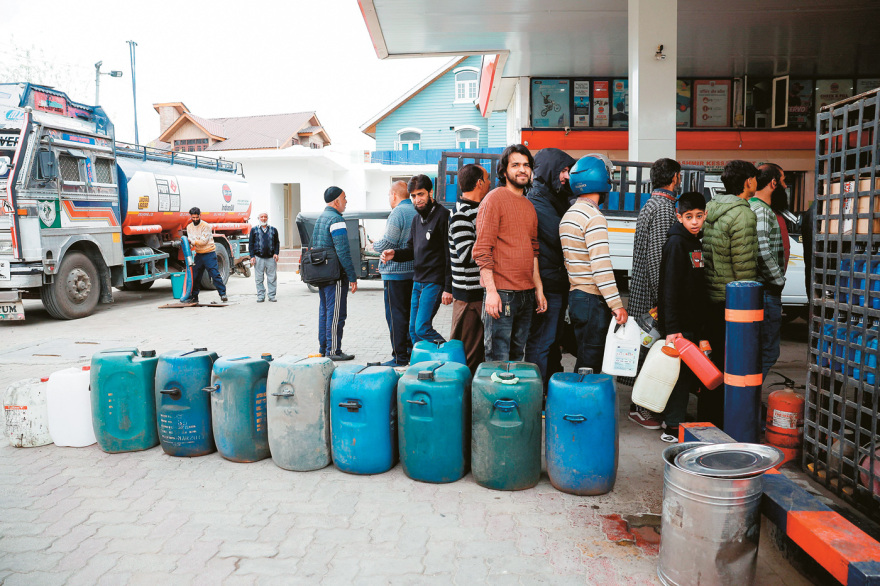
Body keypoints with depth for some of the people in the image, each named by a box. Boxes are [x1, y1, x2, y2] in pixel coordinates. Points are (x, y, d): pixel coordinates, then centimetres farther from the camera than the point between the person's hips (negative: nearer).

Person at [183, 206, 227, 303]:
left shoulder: (206, 226, -11)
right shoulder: (189, 227, 10)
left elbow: (203, 241, -16)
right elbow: (190, 240, 12)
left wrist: (192, 241, -16)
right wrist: (189, 245, -9)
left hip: (209, 253, -6)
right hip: (198, 254, 6)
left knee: (215, 274, -10)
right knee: (195, 276, 7)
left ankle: (223, 294, -5)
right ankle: (194, 297, 17)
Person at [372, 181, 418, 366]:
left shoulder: (397, 213, -13)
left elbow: (388, 243, -18)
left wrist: (374, 245, 2)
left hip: (396, 272, -8)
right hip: (413, 271, 8)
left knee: (396, 315, -3)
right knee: (409, 313, 15)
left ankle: (400, 357, 0)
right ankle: (411, 352, 21)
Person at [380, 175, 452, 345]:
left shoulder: (442, 215, -10)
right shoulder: (417, 219, 15)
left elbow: (450, 255, -15)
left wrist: (448, 288, -19)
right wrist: (395, 254, -1)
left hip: (434, 282, -8)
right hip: (418, 281, 8)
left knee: (422, 328, -14)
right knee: (413, 330, 10)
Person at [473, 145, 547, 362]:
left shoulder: (529, 206, 16)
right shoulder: (494, 199, -6)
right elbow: (482, 249, -12)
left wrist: (539, 289, 16)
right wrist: (491, 291, -18)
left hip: (527, 295, 7)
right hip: (501, 294, -7)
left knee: (518, 357, 14)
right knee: (499, 360, -4)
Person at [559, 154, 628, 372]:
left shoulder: (568, 215, 15)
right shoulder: (594, 217, -15)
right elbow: (601, 266, -21)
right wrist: (617, 304, -19)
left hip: (576, 296, 9)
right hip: (593, 299, -9)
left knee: (584, 359, 16)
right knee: (590, 363, -3)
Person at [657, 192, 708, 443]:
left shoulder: (696, 242, 13)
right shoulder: (676, 243, -14)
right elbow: (669, 289, -20)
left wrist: (700, 324, 18)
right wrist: (671, 328, -25)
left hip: (693, 321, 9)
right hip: (679, 324, -9)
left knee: (688, 374, 14)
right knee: (680, 372, -4)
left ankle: (675, 418, 26)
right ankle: (673, 428, 6)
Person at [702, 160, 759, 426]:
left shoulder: (711, 208, 11)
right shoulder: (743, 214, -15)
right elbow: (744, 265, -17)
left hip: (709, 296, 8)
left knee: (713, 357, 16)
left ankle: (705, 415, 26)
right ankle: (720, 420, 8)